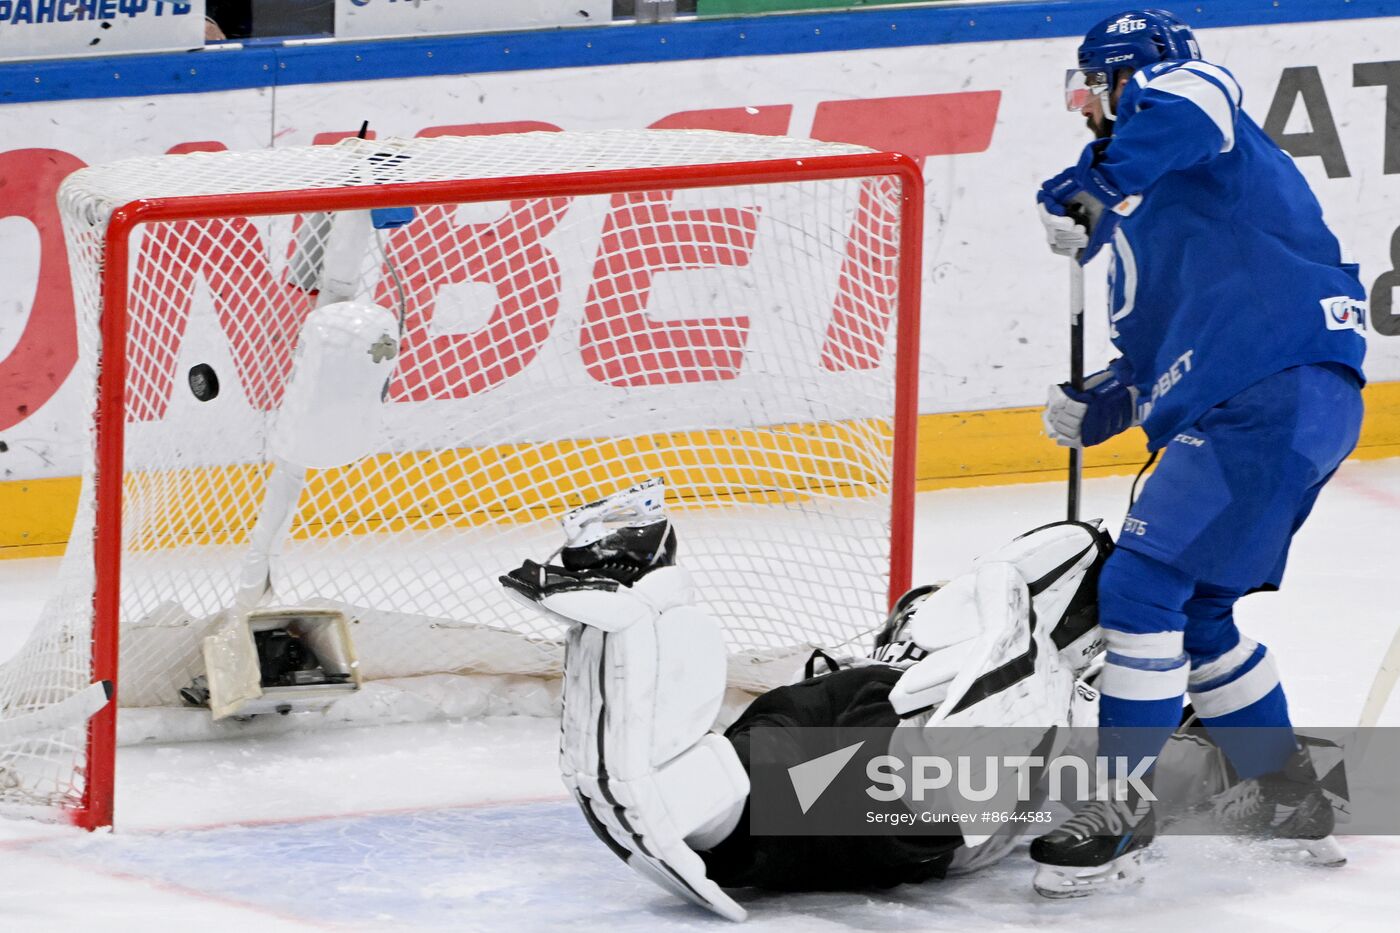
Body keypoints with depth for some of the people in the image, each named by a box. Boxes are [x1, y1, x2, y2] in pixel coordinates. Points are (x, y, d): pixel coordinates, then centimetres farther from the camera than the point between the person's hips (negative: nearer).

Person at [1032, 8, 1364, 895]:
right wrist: (1095, 408, 11)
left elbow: (1191, 92, -30)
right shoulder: (1148, 200, 26)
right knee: (1192, 610, 19)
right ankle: (1289, 798, 29)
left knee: (1143, 584, -12)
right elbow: (1159, 354, 28)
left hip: (1279, 396, -11)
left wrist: (1089, 190, -29)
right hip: (1237, 408, 11)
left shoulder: (1193, 123, -2)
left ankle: (1120, 811, -7)